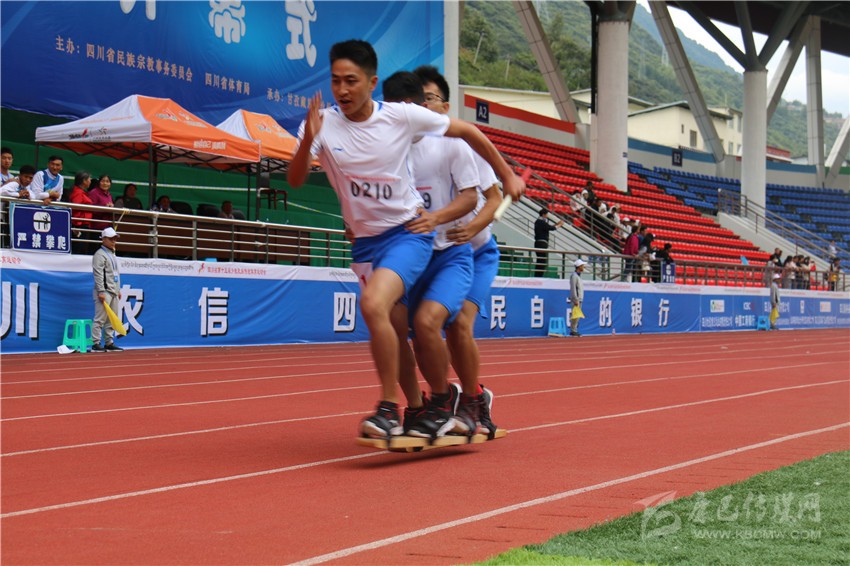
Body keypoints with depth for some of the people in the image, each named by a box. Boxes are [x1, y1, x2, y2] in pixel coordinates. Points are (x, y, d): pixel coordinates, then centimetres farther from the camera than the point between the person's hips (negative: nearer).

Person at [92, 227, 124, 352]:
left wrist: (118, 290, 21)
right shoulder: (100, 255, -7)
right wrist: (101, 292, -21)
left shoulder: (113, 255, 21)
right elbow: (98, 274, -15)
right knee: (100, 318, -9)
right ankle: (96, 344, -9)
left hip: (114, 292, 9)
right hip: (104, 291, -9)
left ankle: (109, 342, 13)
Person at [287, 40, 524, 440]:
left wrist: (506, 175, 8)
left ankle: (389, 409, -20)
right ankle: (440, 396, 35)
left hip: (409, 230, -4)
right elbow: (295, 181, -20)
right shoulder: (323, 125, -9)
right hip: (365, 241, 4)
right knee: (400, 329, 12)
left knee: (373, 304, -28)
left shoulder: (402, 116, -12)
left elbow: (466, 132, 2)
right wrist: (307, 141, -38)